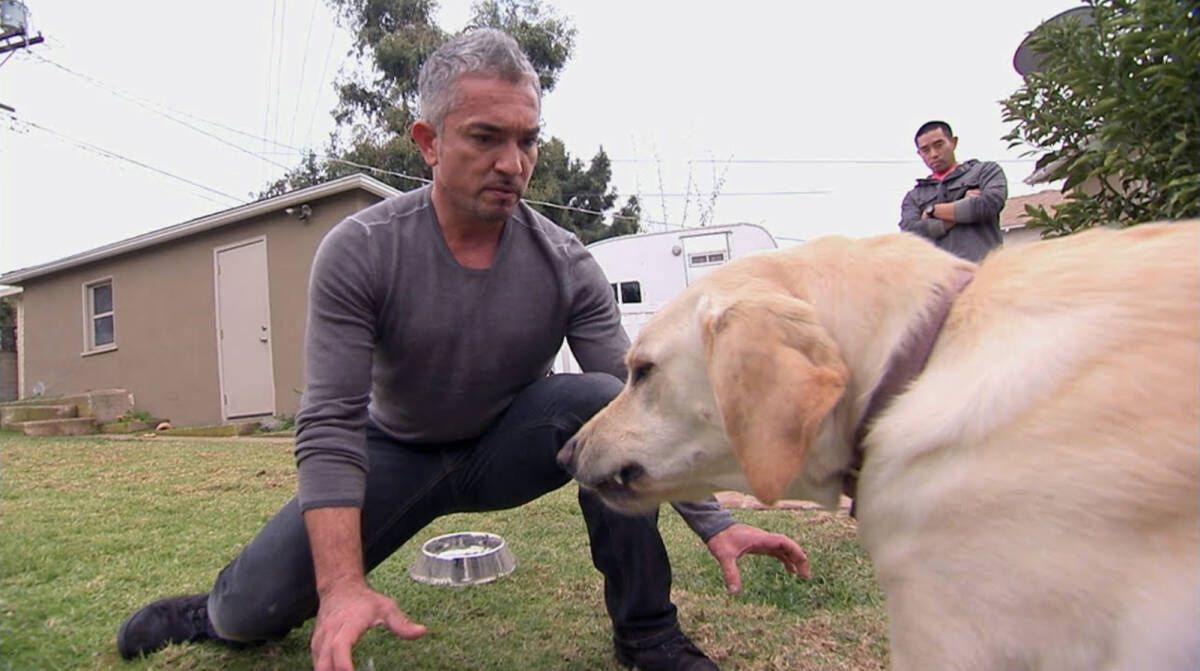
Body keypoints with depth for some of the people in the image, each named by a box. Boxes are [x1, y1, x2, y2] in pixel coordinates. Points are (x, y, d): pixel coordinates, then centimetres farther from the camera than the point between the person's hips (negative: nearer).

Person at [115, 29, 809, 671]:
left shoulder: (565, 263, -16)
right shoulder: (358, 252, -20)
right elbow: (330, 426, -23)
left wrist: (714, 523, -24)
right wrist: (343, 586, -34)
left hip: (510, 449, 1)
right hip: (398, 453, 0)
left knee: (607, 401, -29)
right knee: (254, 609, -14)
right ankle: (220, 613, 28)